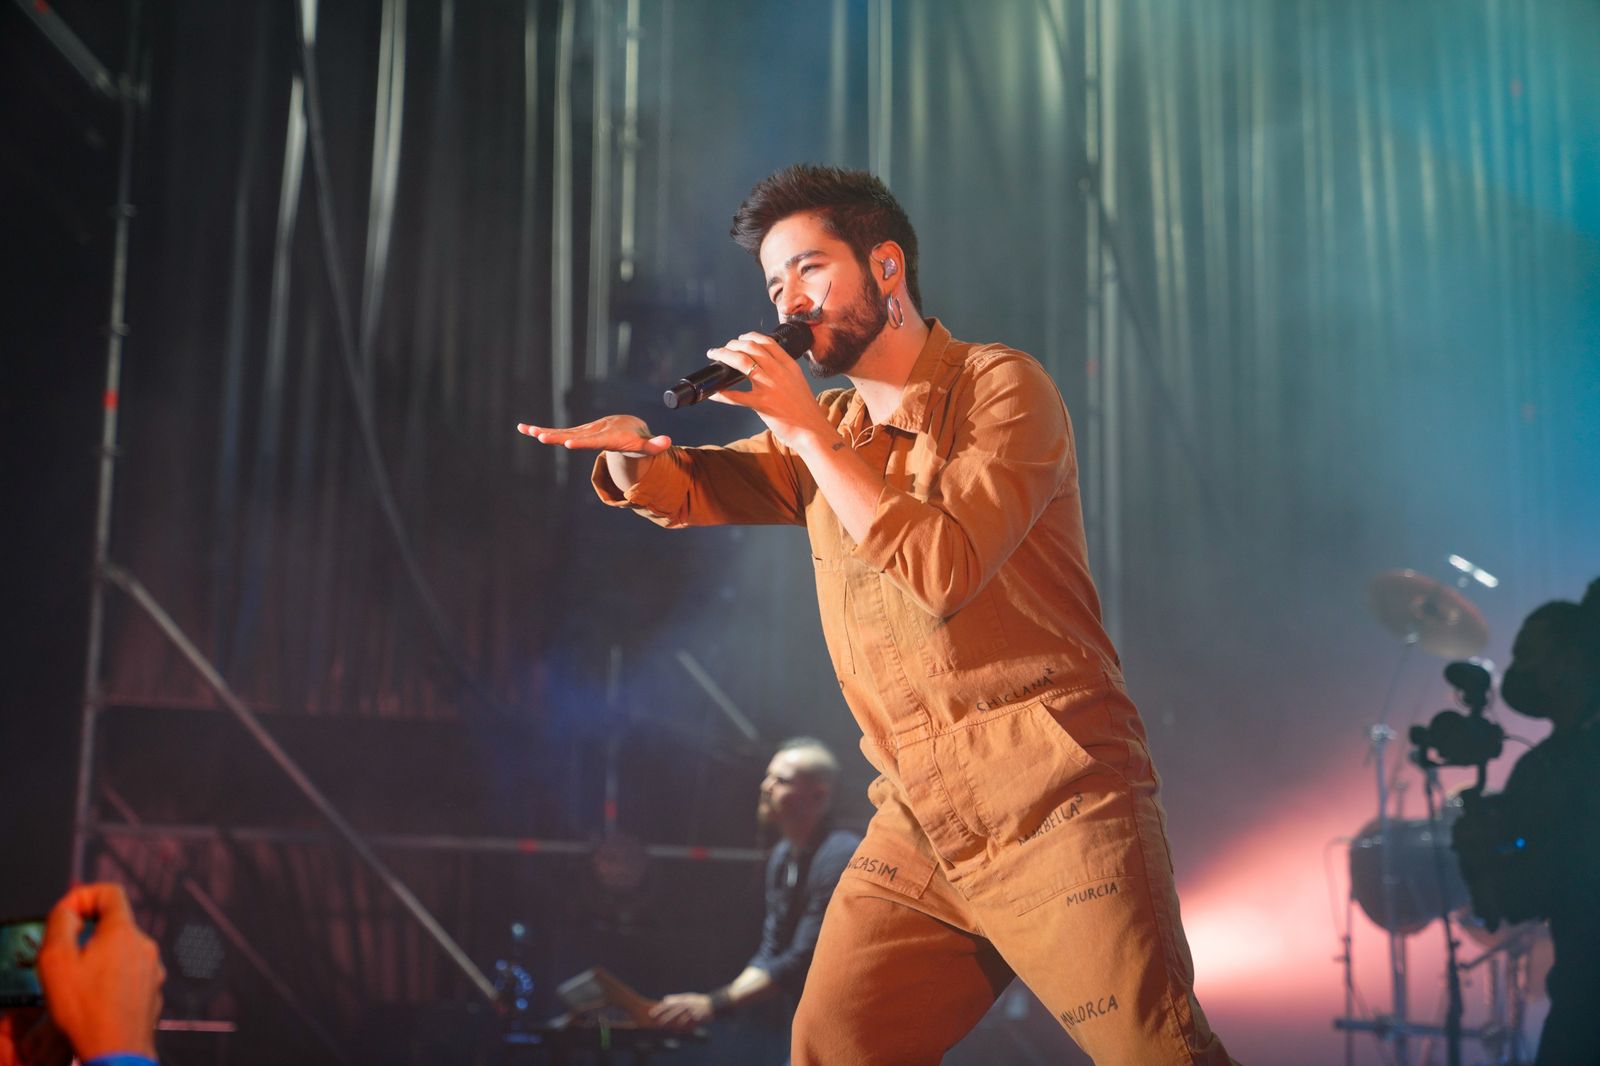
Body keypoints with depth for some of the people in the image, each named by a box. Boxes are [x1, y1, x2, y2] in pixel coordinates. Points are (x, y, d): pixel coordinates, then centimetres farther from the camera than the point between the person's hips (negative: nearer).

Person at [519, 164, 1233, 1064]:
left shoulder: (1001, 385, -5)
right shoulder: (829, 429, 16)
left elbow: (942, 567, -16)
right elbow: (686, 491, 19)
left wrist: (806, 430, -12)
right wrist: (632, 448, -4)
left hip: (1054, 810, -6)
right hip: (920, 823, 6)